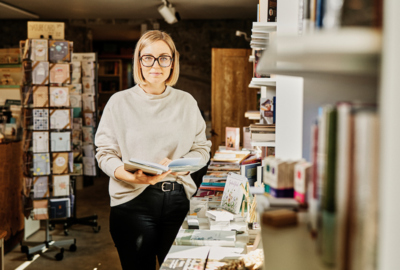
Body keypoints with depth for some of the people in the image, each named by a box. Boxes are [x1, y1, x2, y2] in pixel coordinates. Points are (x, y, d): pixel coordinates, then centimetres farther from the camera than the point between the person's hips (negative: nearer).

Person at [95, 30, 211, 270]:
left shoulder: (186, 102, 9)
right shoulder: (120, 102, 2)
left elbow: (202, 149, 8)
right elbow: (105, 155, -1)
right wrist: (132, 176, -21)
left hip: (177, 198, 2)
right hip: (133, 199, -2)